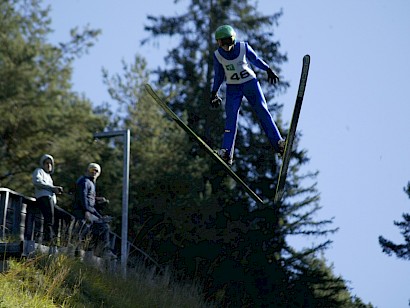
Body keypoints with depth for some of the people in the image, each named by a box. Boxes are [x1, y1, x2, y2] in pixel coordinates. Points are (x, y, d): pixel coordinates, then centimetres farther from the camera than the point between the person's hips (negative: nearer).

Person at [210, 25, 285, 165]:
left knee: (263, 111, -9)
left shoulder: (244, 47, -11)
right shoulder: (217, 55, -7)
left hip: (250, 83, 0)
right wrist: (214, 93, 9)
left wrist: (268, 70, 13)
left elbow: (255, 59, 7)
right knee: (231, 117, -11)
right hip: (232, 88, 0)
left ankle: (278, 143, -8)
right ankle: (226, 152, -14)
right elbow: (218, 75, 7)